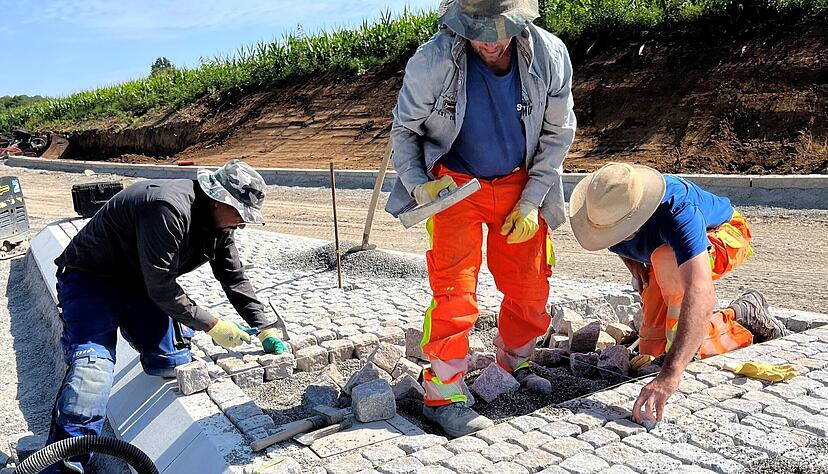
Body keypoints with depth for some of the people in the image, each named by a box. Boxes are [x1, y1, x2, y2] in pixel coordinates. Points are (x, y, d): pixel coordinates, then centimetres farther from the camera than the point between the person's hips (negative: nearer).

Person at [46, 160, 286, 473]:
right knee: (93, 362, -24)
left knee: (173, 363, -8)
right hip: (91, 280, -8)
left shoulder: (219, 221, -4)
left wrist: (264, 329, 3)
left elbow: (235, 279, 5)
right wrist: (211, 325, -23)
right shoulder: (169, 208, -33)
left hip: (141, 287, 9)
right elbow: (160, 288, -30)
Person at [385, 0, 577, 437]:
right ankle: (443, 396, 7)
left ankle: (514, 363, 35)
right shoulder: (432, 61, -21)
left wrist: (531, 201, -7)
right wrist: (417, 185, -22)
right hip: (455, 186, -3)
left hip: (519, 186, 3)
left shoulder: (549, 56, -14)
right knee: (455, 293, -9)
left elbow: (558, 132, -2)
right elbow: (404, 129, -6)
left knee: (529, 288, 8)